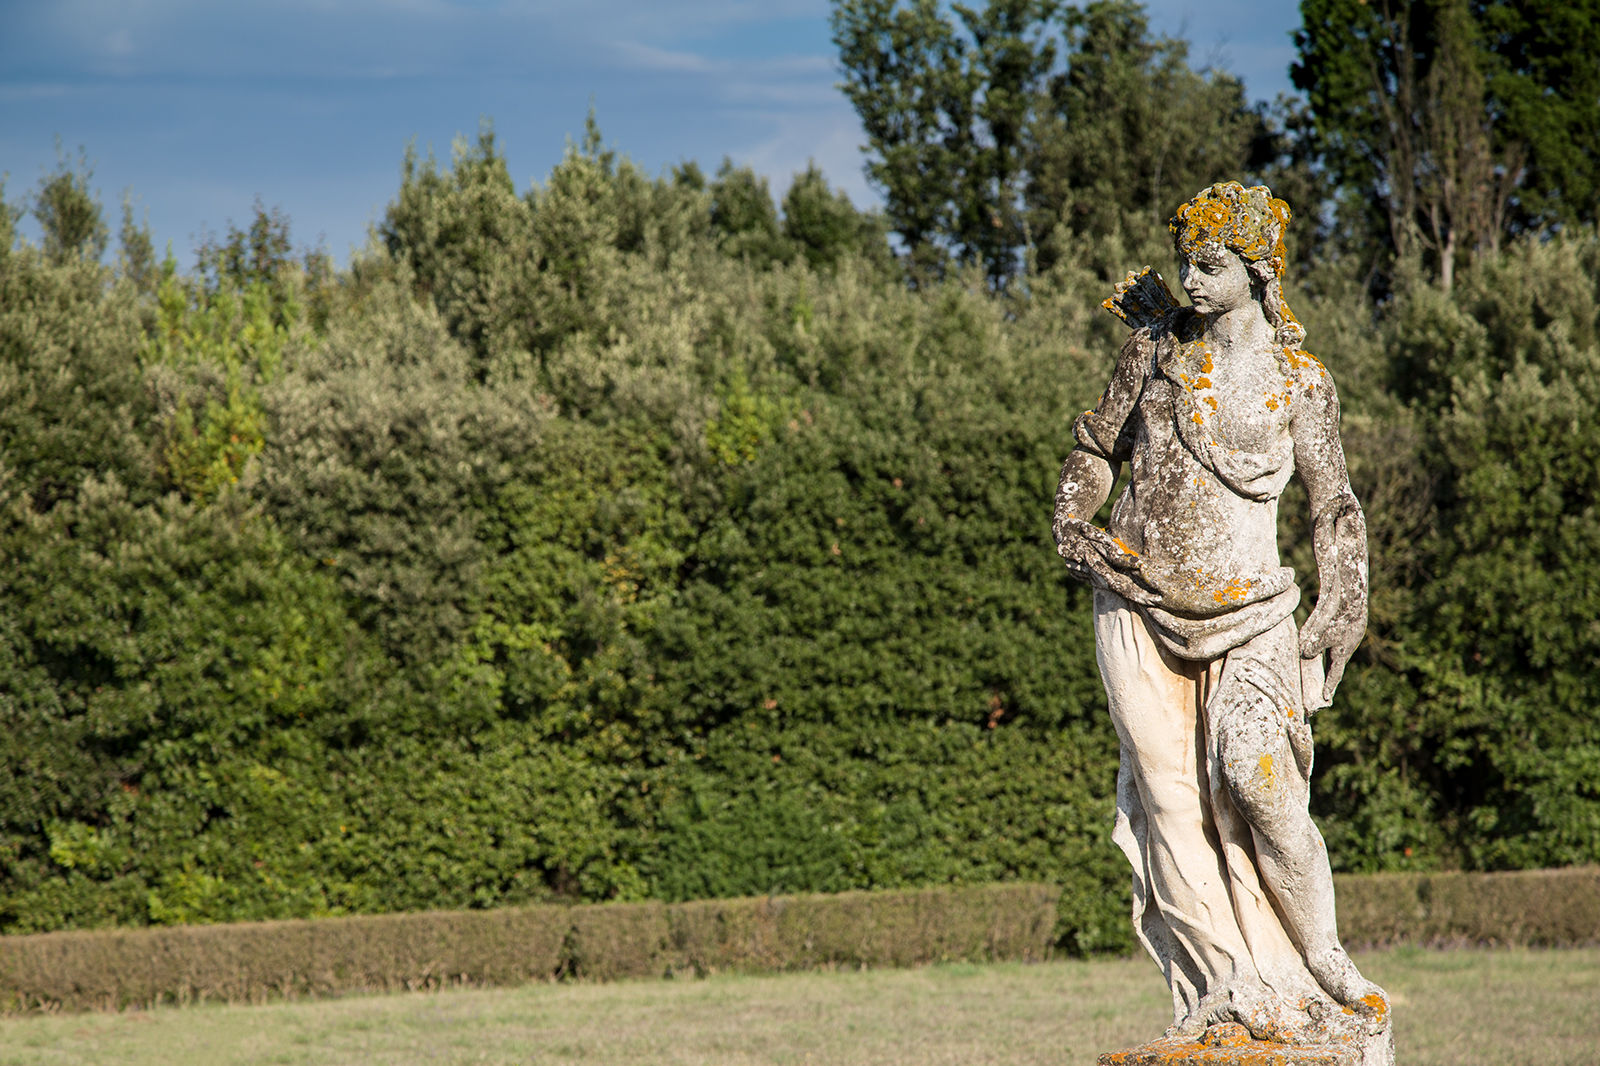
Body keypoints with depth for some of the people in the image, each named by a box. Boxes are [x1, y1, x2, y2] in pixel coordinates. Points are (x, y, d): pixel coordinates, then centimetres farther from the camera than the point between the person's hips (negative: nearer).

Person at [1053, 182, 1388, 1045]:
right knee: (1169, 795, -3)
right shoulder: (1153, 350, 5)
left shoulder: (1300, 380, 1)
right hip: (1140, 604, 2)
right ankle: (1223, 985, 0)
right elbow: (1098, 448, 17)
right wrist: (1073, 522, 0)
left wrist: (1342, 608, -5)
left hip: (1247, 614, -2)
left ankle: (1318, 961, -6)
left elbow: (1335, 508, 7)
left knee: (1256, 776, -20)